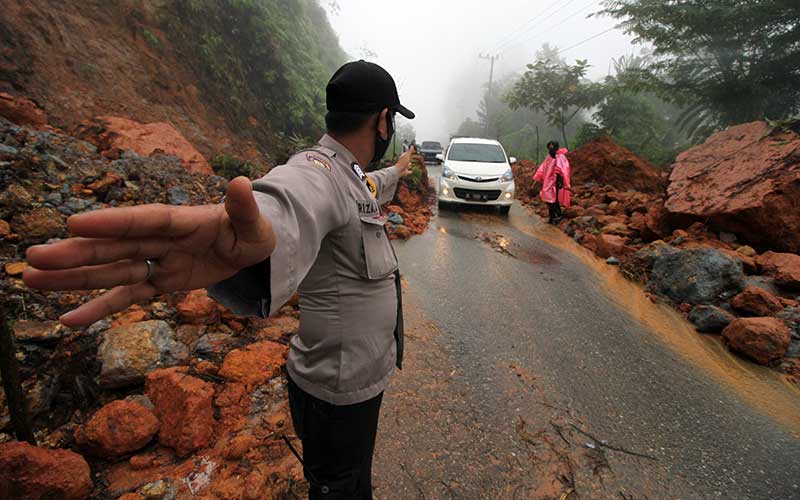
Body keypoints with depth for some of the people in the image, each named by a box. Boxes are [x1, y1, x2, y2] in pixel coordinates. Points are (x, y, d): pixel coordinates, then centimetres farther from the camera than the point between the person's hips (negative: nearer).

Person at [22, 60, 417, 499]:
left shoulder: (353, 178, 5)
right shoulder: (318, 170, -26)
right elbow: (291, 205, -49)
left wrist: (394, 173, 44)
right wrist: (264, 238, -69)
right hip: (336, 391, -9)